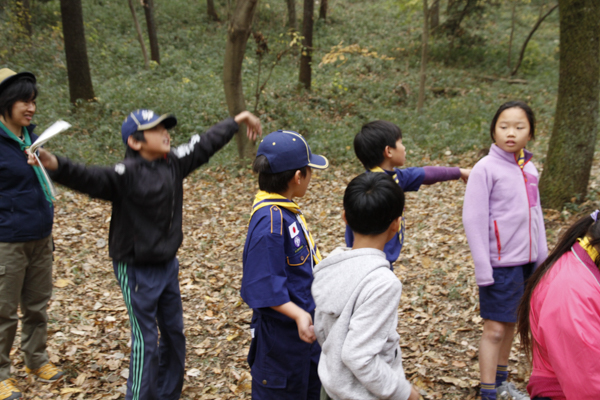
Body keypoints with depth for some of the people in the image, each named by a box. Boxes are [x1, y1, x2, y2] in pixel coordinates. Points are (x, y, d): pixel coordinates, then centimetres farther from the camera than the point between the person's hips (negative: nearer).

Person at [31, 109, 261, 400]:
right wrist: (57, 166, -57)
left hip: (168, 264, 8)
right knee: (145, 341, -1)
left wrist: (236, 121, 24)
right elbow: (91, 179, -38)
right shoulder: (126, 174, -21)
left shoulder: (174, 162, 0)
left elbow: (205, 144, 12)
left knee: (174, 332, 19)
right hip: (137, 270, -8)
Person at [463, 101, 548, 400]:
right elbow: (473, 220, -14)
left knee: (510, 323, 17)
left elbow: (535, 214, 16)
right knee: (495, 329, 0)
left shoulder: (529, 168, 7)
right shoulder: (485, 169, -12)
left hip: (527, 263, 6)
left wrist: (542, 257, 15)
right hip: (500, 264, -6)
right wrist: (483, 268, -16)